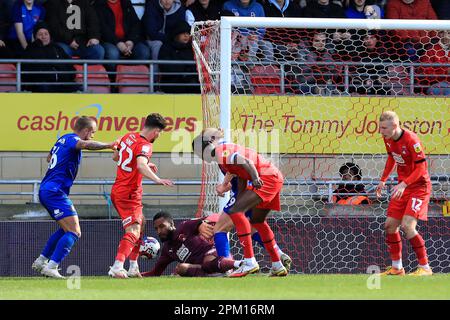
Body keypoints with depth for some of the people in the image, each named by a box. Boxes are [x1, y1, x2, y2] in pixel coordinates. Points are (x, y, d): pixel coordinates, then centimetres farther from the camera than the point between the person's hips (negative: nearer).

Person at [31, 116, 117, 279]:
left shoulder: (63, 139, 18)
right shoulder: (72, 139, -10)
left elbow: (49, 157, 36)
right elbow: (85, 144, -35)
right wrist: (108, 145, -39)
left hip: (45, 190, 10)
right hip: (55, 191, -10)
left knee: (66, 229, 25)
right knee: (74, 232, -13)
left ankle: (41, 261, 27)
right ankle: (51, 267, -21)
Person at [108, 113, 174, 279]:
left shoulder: (128, 137, 9)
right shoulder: (145, 145, -17)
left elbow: (115, 157, 24)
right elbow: (141, 166, -36)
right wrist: (157, 179, -48)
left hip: (117, 190, 10)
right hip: (129, 195, -10)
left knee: (141, 222, 24)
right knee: (133, 231, -17)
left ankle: (133, 267, 24)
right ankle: (117, 267, -34)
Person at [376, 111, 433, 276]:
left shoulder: (411, 139, -25)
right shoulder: (388, 139, 0)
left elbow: (421, 167, -24)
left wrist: (404, 184, -32)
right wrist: (383, 180, 14)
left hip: (419, 186, -8)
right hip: (402, 186, 8)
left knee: (407, 225, -20)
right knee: (390, 225, 6)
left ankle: (425, 267, -11)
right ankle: (397, 268, 20)